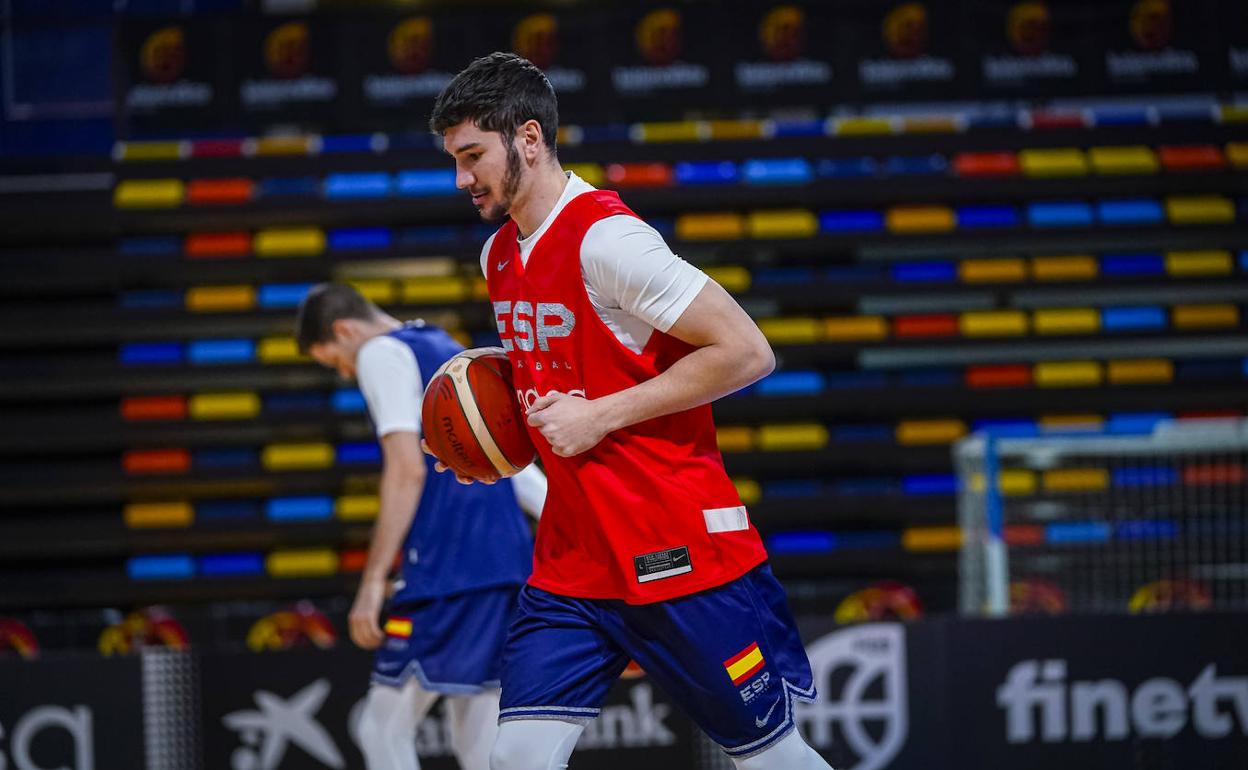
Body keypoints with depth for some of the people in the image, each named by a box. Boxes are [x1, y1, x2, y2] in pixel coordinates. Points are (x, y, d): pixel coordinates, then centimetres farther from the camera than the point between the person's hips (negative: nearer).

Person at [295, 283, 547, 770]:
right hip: (508, 561, 9)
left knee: (384, 729, -4)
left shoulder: (382, 354, -1)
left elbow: (407, 470, -13)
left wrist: (372, 581, -16)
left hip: (446, 566, -9)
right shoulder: (449, 351, 26)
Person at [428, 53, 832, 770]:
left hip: (678, 551, -8)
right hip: (573, 562, 8)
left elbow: (747, 351, -20)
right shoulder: (500, 255, 12)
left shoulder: (606, 238, -16)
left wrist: (600, 415, -18)